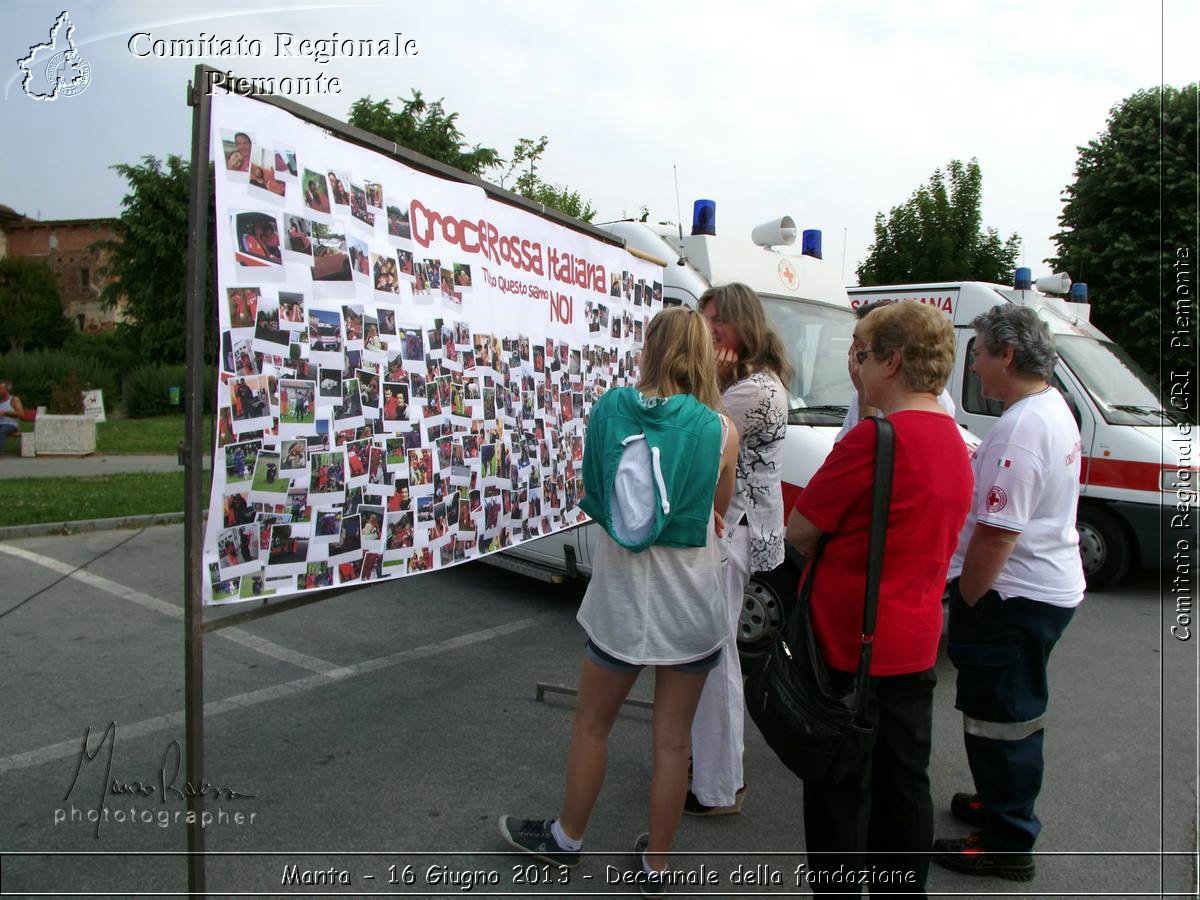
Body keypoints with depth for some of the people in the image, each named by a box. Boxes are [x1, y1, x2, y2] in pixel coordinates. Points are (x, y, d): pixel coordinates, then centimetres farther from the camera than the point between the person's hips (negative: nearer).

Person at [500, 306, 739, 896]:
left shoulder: (608, 410, -7)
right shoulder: (720, 430, -10)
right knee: (672, 740, 14)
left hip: (621, 597, 1)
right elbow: (719, 513, 5)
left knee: (592, 725, 21)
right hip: (691, 604, 0)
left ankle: (567, 838, 40)